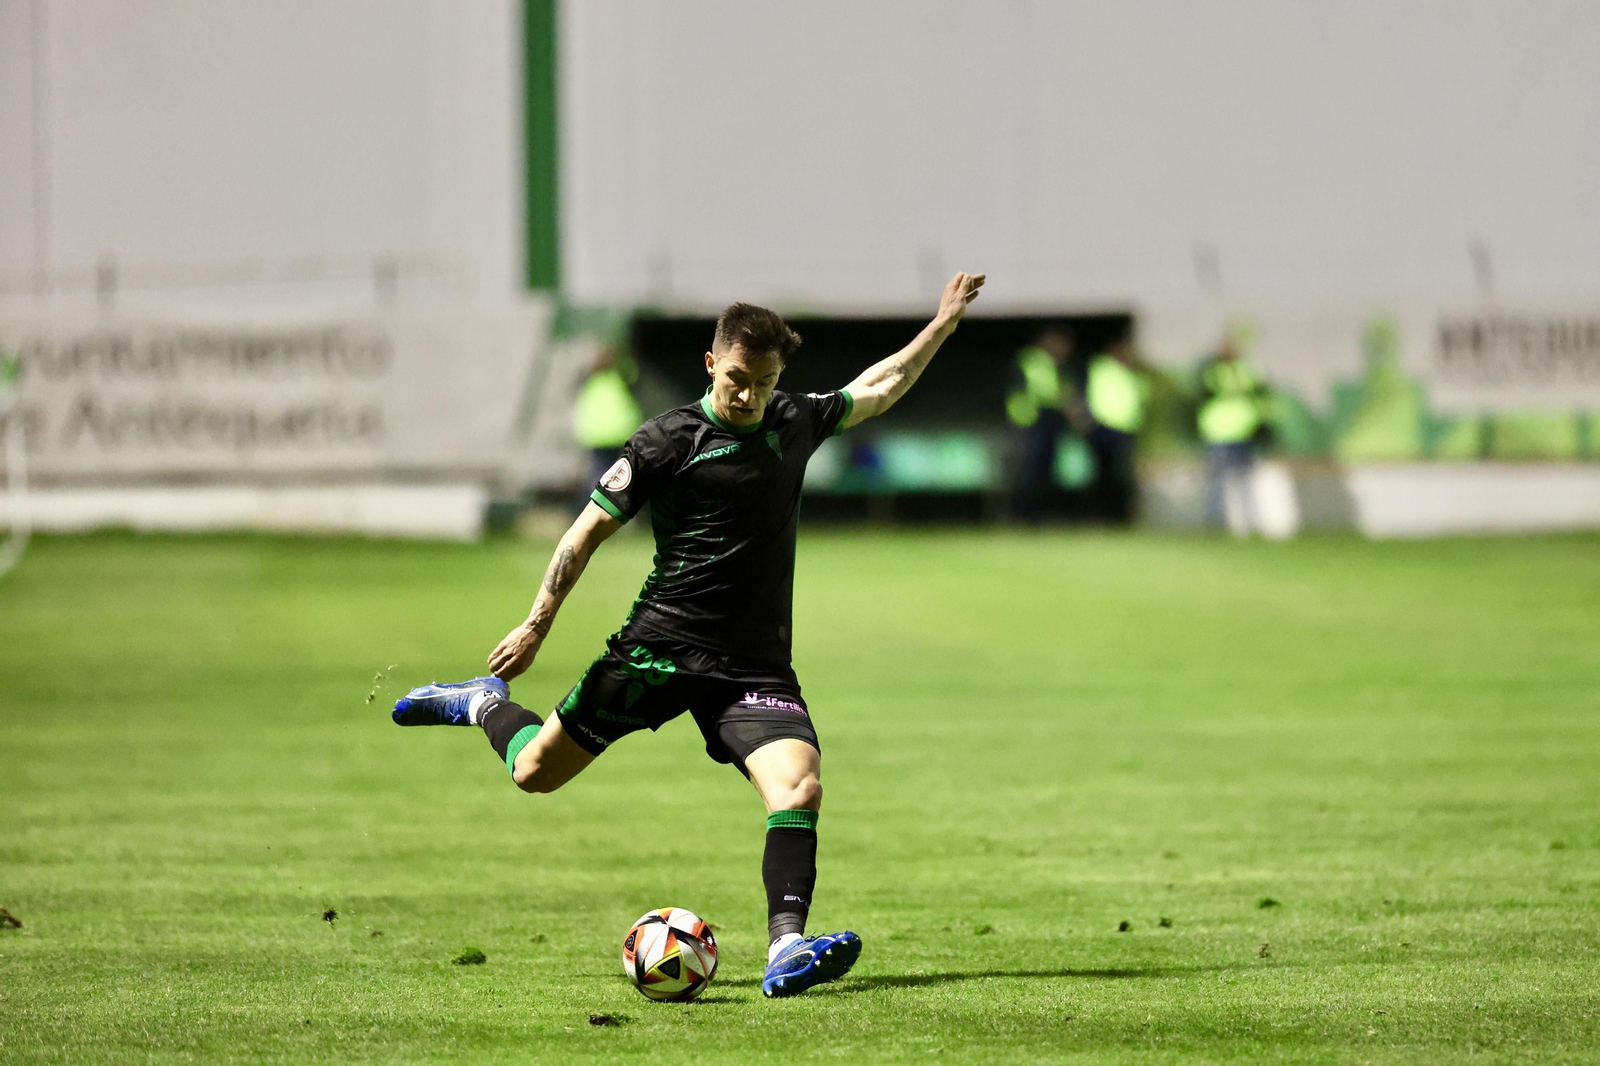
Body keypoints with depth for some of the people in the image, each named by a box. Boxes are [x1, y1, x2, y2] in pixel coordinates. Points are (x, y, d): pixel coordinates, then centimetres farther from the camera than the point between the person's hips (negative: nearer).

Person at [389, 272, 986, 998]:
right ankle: (485, 703, 35)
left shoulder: (795, 423, 11)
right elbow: (590, 529, -1)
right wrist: (537, 626, -4)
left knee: (799, 785, -22)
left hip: (756, 663, 3)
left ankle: (786, 950, -30)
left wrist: (943, 324, 29)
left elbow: (876, 390, 30)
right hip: (661, 645, -3)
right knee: (535, 772, 3)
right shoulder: (669, 441, -5)